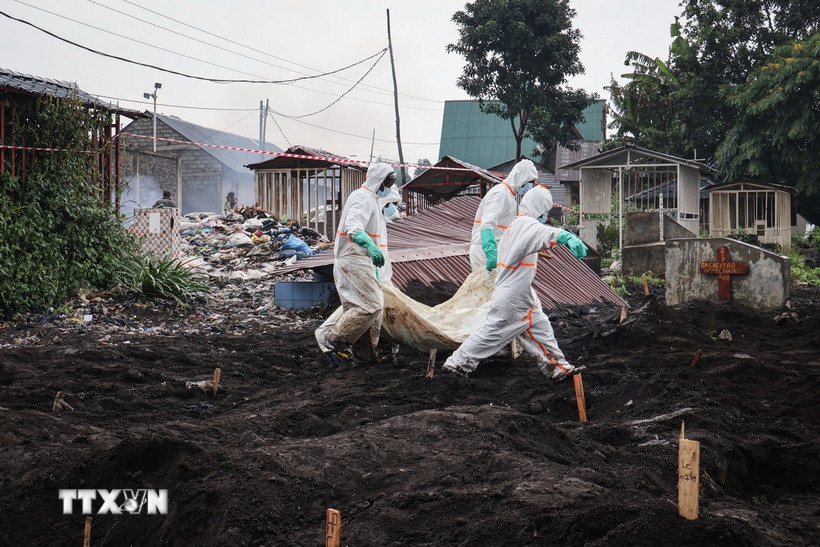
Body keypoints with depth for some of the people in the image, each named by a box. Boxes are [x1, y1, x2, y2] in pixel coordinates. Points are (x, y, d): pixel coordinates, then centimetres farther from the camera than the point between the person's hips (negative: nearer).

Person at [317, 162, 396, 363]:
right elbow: (352, 227, -29)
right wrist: (370, 245, -47)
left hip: (359, 261, 11)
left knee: (374, 305, 11)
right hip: (354, 261, -11)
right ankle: (332, 341, -9)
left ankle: (365, 352, 15)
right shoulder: (363, 197, -13)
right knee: (371, 305, -14)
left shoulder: (370, 198, 21)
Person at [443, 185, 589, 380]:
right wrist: (567, 237, -59)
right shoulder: (526, 224, -19)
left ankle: (558, 367, 20)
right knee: (493, 331, -2)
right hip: (511, 298, -11)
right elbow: (545, 233, -42)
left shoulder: (516, 225, 13)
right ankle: (457, 363, 6)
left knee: (539, 327, 13)